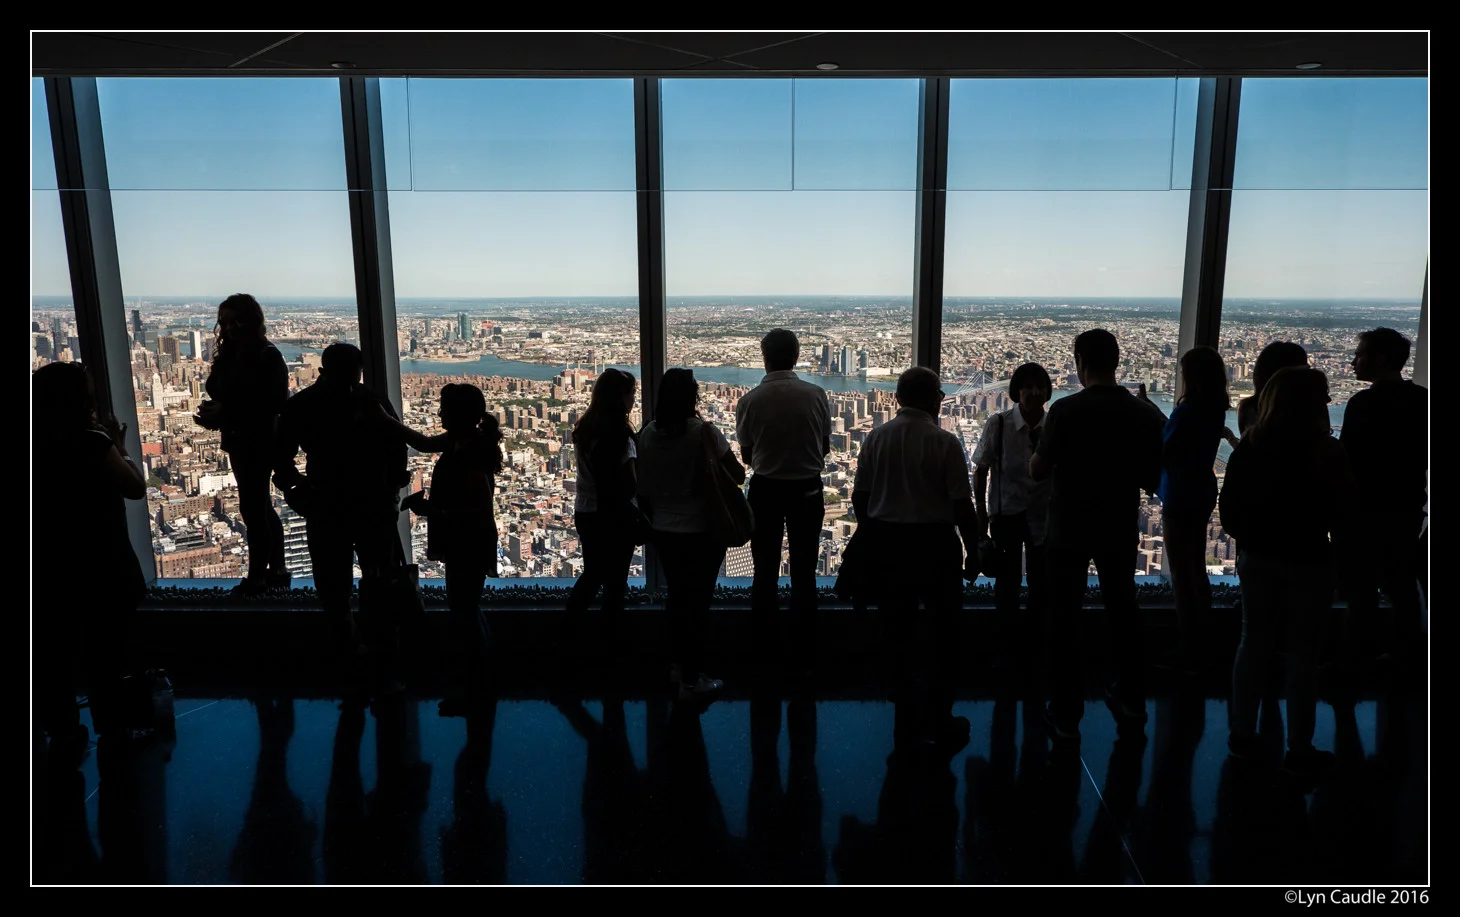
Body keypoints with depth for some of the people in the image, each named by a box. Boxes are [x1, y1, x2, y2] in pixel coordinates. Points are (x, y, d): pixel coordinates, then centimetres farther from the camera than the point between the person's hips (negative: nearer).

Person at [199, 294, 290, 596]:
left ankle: (257, 576, 6)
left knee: (252, 509, -5)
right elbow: (218, 392, 11)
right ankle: (277, 570, 25)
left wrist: (226, 412, -20)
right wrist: (214, 412, -10)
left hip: (260, 442, -8)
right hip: (239, 440, 8)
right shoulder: (228, 355, 8)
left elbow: (274, 404, -20)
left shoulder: (268, 356, -14)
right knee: (262, 507, 14)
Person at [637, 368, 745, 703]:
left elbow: (643, 487, 3)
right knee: (698, 600, 4)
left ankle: (679, 664, 36)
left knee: (677, 595, 21)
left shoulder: (648, 434, -3)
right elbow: (738, 475, -16)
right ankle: (691, 680, 10)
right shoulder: (704, 432, -18)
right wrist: (717, 452, 1)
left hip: (664, 530, 5)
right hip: (701, 531, -5)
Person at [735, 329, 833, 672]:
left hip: (765, 489, 0)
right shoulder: (816, 395, -9)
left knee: (765, 573, 13)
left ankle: (764, 653, 23)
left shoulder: (750, 400, -12)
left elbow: (746, 455, -2)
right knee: (804, 573, 11)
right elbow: (824, 447, 2)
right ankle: (803, 655, 18)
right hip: (807, 489, 1)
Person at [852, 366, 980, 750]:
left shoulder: (876, 438, -1)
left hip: (887, 542, 4)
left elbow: (859, 497, 2)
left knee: (899, 632, 13)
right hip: (935, 543, -3)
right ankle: (940, 721, 18)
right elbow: (962, 504, -12)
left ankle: (908, 720, 22)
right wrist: (973, 550, 0)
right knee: (941, 634, 11)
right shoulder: (944, 442, -12)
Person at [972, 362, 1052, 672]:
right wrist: (981, 512, -3)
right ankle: (1007, 643, 22)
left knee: (1041, 582, 9)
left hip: (1043, 515, 2)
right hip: (1007, 513, -2)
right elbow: (981, 470, -3)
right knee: (1008, 580, 6)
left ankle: (1033, 641, 26)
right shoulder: (998, 423, -12)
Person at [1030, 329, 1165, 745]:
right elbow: (1154, 481, 1)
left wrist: (1041, 447, 6)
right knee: (1123, 611, 20)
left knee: (1066, 619, 6)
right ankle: (1132, 702, 32)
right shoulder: (1146, 414, -5)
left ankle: (1066, 715, 10)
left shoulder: (1066, 410, -17)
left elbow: (1037, 471, -13)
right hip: (1120, 529, 4)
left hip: (1070, 529, -4)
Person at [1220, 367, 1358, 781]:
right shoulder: (1324, 451, -14)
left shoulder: (1250, 446, -4)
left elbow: (1229, 507, 0)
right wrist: (1335, 546, 9)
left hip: (1257, 558, 4)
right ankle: (1299, 750, 15)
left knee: (1253, 644, 14)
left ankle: (1242, 734, 22)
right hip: (1307, 564, -4)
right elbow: (1345, 514, -8)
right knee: (1302, 654, 6)